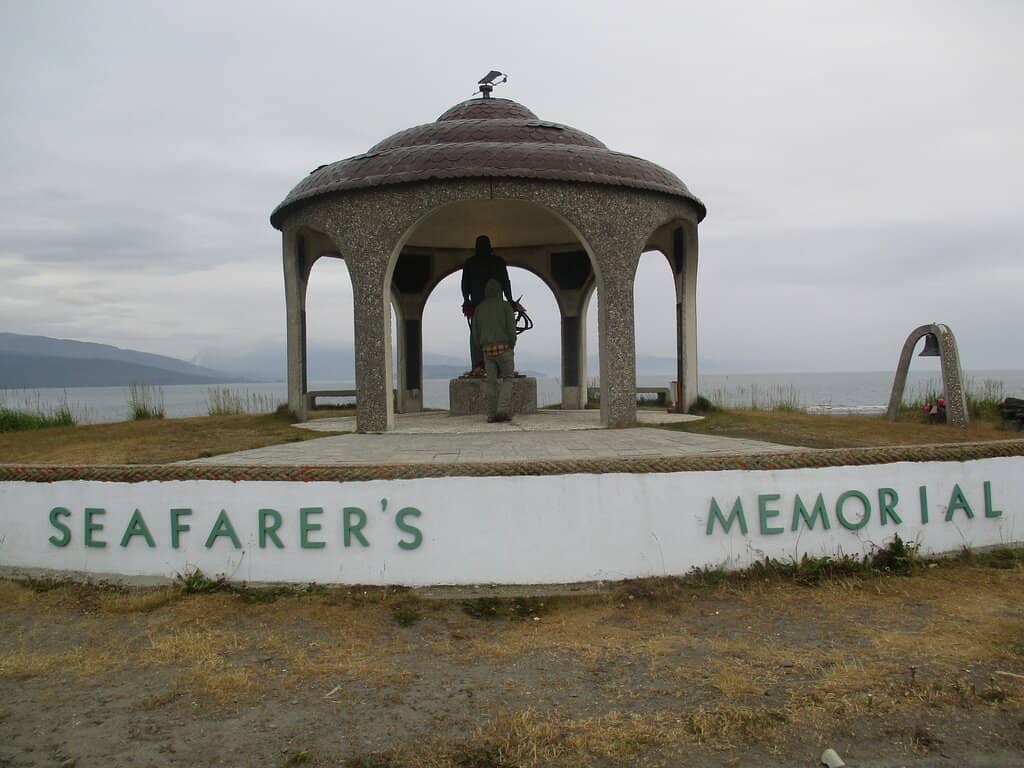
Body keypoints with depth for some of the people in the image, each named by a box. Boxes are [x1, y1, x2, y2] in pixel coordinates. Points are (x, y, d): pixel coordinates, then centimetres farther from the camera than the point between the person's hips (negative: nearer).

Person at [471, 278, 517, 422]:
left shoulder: (479, 308, 9)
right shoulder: (506, 305, -3)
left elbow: (474, 334, 7)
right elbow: (511, 329, -10)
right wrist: (512, 347, 4)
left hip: (487, 350, 3)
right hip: (504, 348, -3)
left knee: (492, 382, 8)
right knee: (507, 379, 8)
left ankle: (492, 415, 3)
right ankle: (503, 410, -8)